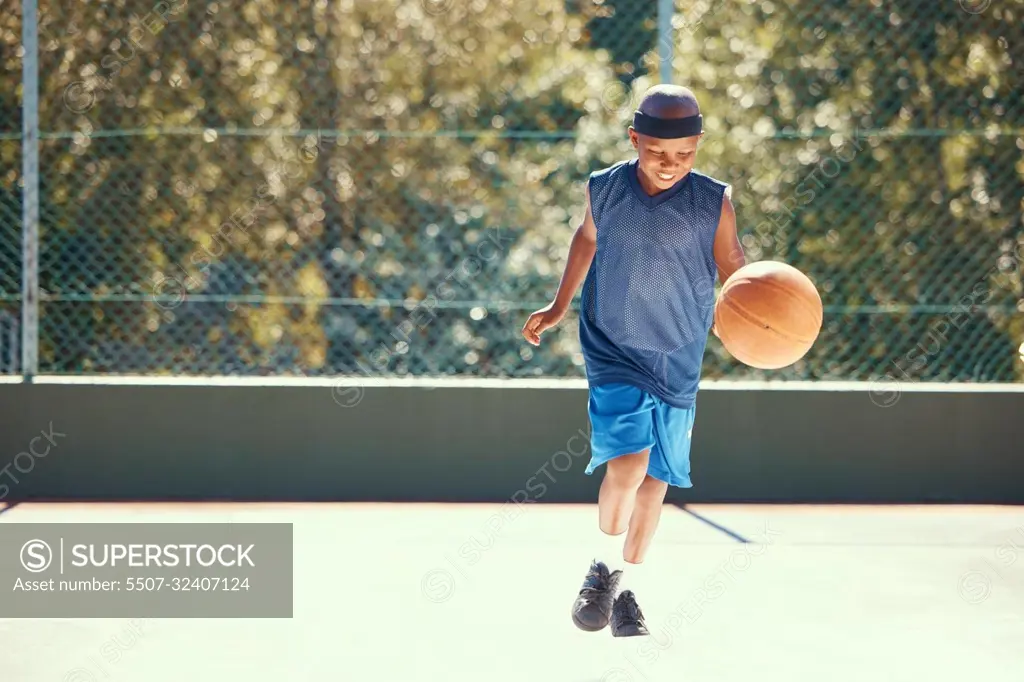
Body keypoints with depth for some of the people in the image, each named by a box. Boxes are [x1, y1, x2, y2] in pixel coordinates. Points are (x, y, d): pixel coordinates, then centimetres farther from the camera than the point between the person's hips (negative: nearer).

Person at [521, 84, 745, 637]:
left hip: (678, 362, 2)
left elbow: (731, 265, -2)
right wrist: (558, 307, 19)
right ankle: (603, 566, 3)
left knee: (655, 478, 7)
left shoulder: (713, 203, -10)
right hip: (613, 352, -2)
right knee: (627, 462, -20)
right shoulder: (604, 190, -6)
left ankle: (626, 590, 24)